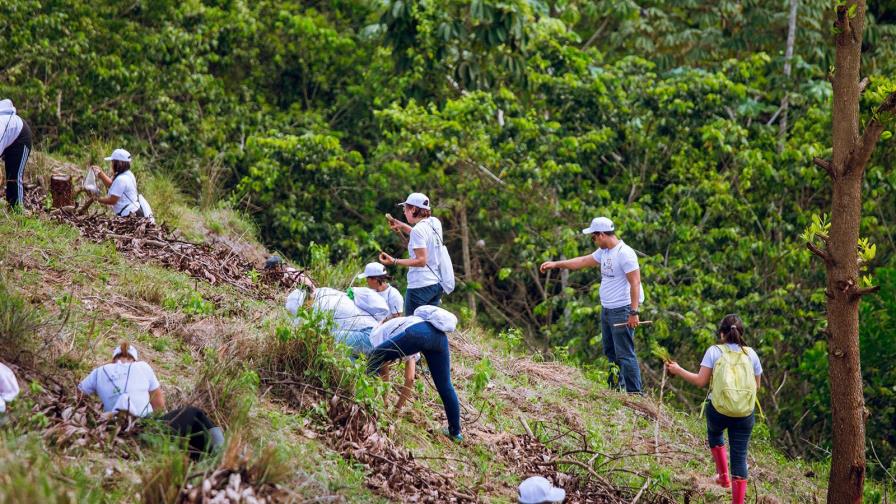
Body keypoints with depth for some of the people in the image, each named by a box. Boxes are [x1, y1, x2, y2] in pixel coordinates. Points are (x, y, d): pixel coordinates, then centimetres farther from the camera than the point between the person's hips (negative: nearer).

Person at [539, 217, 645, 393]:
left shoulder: (625, 253, -18)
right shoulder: (604, 252, 11)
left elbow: (635, 283, -21)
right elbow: (583, 261, 24)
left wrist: (634, 312, -24)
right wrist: (556, 264, 26)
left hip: (621, 311, -10)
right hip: (606, 309, 10)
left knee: (625, 355, -10)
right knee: (610, 352, 15)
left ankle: (634, 393, -7)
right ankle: (615, 388, 22)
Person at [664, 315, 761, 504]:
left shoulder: (714, 351, -3)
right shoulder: (751, 354, 4)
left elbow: (701, 381, -6)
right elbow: (756, 385, 10)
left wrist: (678, 371, 7)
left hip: (718, 410, -1)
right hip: (745, 414, 1)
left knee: (714, 433, 34)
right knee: (740, 457, 7)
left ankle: (723, 476, 33)